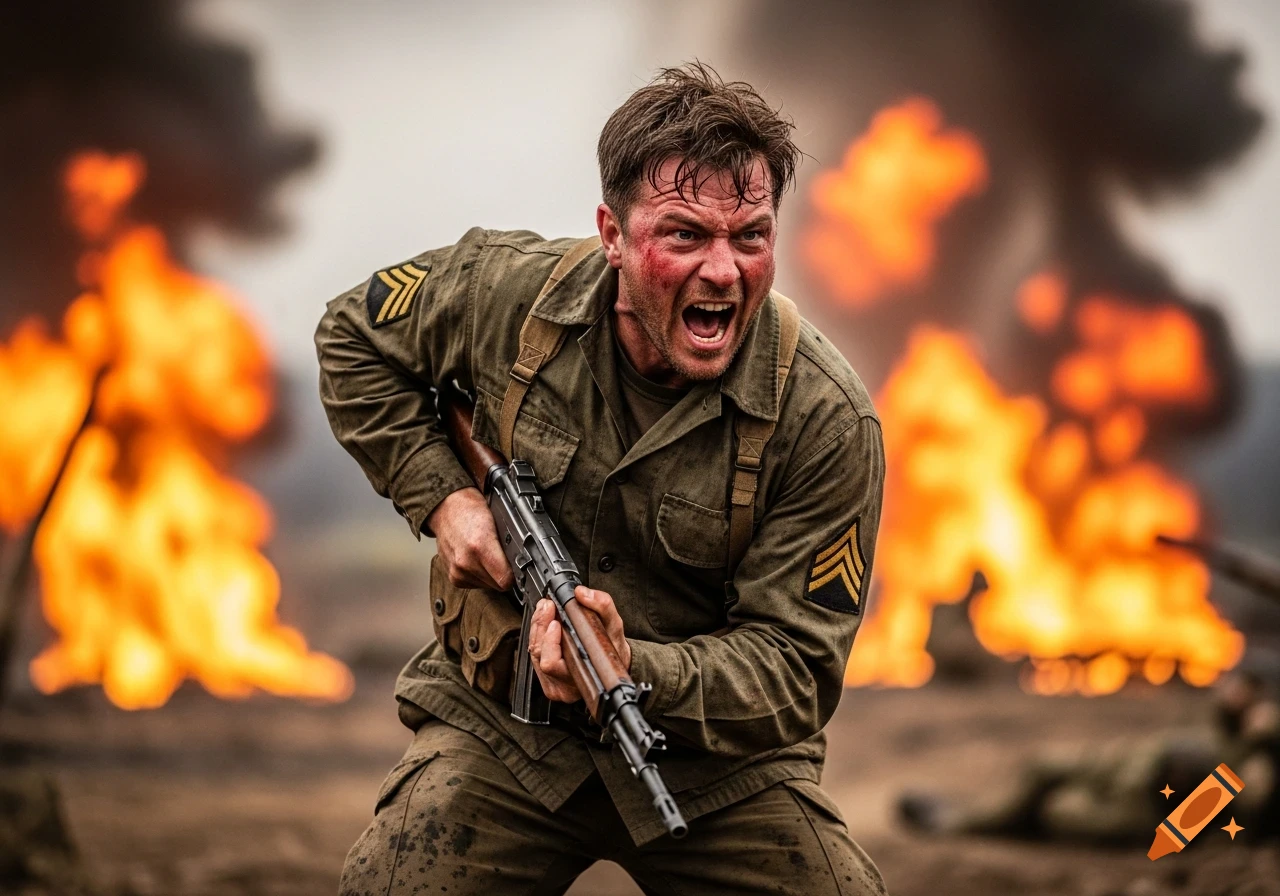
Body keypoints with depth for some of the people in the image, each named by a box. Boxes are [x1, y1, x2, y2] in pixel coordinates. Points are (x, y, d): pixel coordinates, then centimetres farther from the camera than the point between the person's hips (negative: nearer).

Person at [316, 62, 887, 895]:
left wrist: (636, 670, -35)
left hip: (717, 758, 0)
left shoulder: (826, 418, -18)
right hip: (502, 728, 1)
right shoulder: (504, 292, -12)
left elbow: (795, 669, -17)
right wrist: (442, 496, -4)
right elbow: (356, 340, 10)